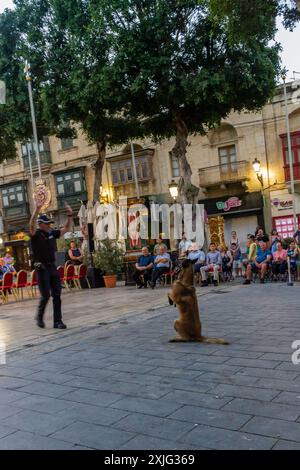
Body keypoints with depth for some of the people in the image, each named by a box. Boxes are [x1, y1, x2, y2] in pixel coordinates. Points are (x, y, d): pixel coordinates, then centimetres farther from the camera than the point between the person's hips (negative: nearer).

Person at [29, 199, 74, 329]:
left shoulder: (52, 233, 9)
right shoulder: (36, 234, -7)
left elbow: (67, 229, 14)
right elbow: (32, 225, -27)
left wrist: (69, 215, 0)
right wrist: (37, 210, -39)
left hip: (53, 267, 5)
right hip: (41, 268, -5)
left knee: (57, 295, 2)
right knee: (46, 295, -4)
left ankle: (57, 321, 8)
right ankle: (39, 316, 22)